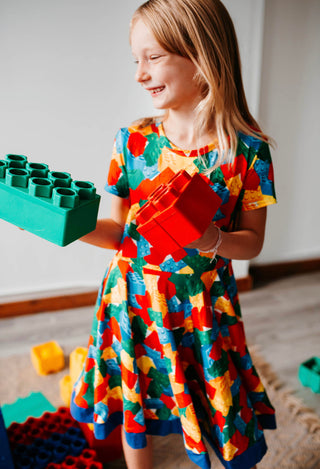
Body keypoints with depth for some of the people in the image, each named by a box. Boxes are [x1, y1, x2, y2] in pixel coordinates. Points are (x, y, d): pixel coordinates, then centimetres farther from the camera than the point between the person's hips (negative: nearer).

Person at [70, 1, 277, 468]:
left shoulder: (248, 150, -12)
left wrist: (215, 241, -24)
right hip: (133, 303, 3)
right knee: (133, 414, 21)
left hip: (204, 309, -2)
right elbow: (119, 232, 0)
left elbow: (252, 241, -4)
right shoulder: (132, 141, -6)